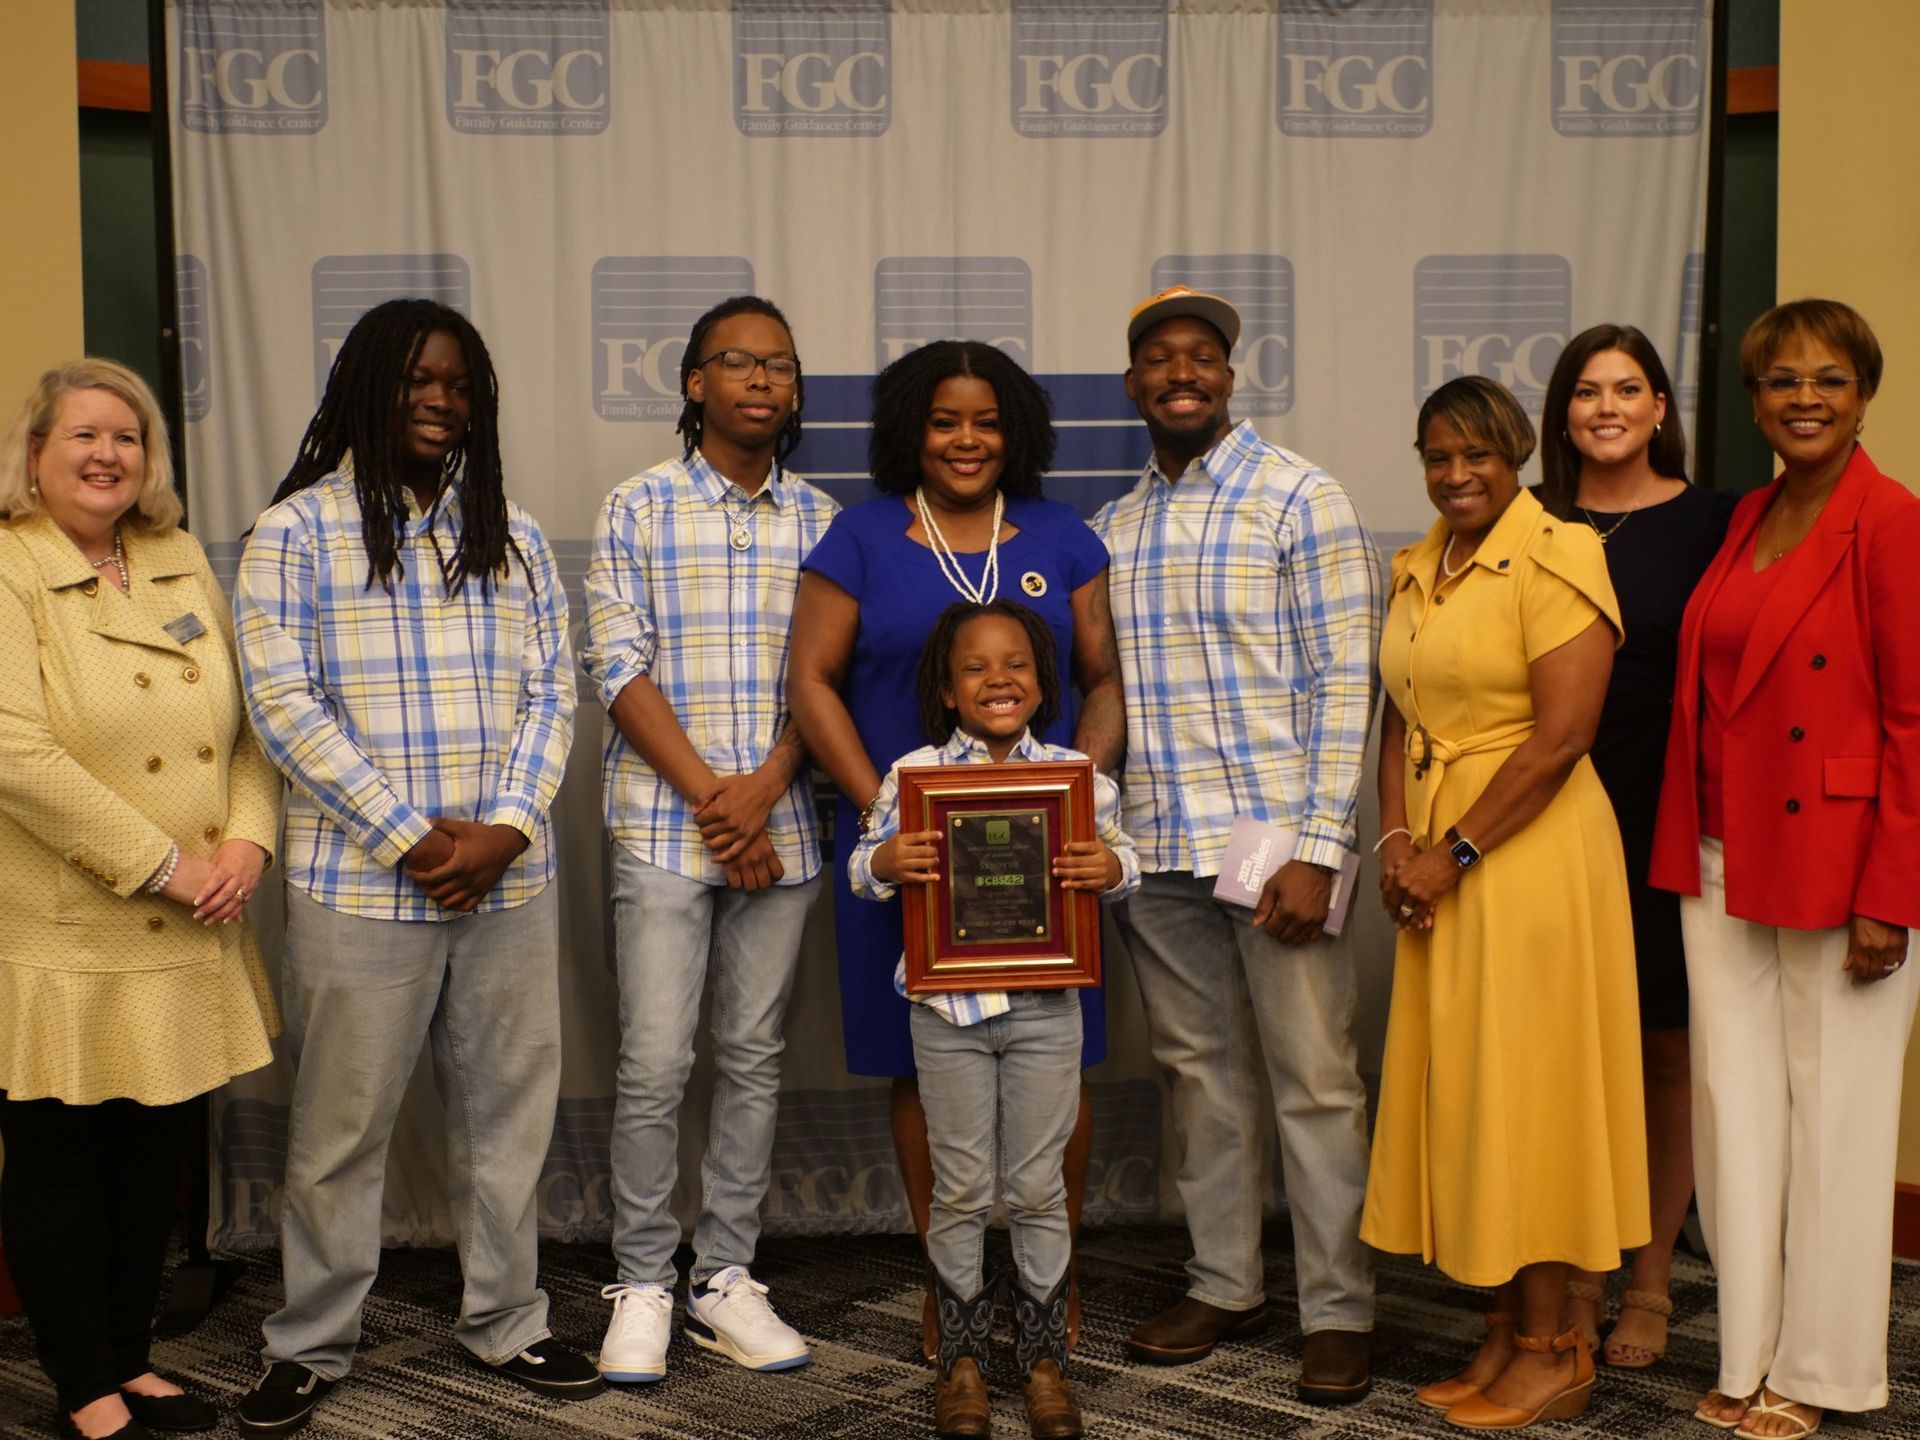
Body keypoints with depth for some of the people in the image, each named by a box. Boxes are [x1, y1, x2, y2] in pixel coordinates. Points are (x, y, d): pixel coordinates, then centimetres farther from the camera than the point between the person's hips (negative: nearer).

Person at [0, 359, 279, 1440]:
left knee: (156, 1157, 15)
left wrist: (249, 838, -7)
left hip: (187, 937, 6)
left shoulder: (183, 562, 10)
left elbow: (247, 720, 11)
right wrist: (161, 865, -18)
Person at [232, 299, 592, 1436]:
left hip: (508, 879, 4)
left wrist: (504, 828, -8)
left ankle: (508, 1322, 27)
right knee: (343, 1128, 6)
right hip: (361, 885, -3)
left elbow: (552, 687, 7)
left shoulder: (511, 532, 11)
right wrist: (412, 836, -13)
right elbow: (284, 702, -8)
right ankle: (312, 1346, 23)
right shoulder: (297, 531, -1)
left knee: (511, 1112, 11)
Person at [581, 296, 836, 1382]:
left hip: (780, 830, 3)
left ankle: (725, 1277, 19)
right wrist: (708, 797, -12)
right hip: (664, 830, -2)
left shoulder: (822, 522, 9)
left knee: (756, 1059, 8)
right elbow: (620, 668, -5)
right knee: (656, 1064, -2)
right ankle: (643, 1284, 12)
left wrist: (762, 791, -11)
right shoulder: (639, 510, 3)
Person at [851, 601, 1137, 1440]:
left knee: (1038, 1190, 10)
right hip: (947, 1009, -1)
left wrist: (1109, 868, -15)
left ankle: (1043, 1358, 25)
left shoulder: (1078, 775, 1)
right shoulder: (913, 774, -1)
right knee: (961, 1190, 10)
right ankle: (962, 1357, 25)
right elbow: (862, 866, 3)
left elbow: (1118, 856, 8)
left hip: (1046, 1009, 1)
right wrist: (885, 862, -19)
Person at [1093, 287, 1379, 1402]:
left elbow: (1345, 682, -8)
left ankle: (1341, 1310, 13)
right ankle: (1226, 1285, 27)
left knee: (1314, 1080, 1)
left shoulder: (1301, 499, -4)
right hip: (1154, 851, 5)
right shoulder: (1112, 528, 12)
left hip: (1272, 840, -5)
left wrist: (1318, 850, -15)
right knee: (1201, 1072, 13)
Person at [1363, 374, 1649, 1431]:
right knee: (1455, 1087, 11)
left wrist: (1455, 854, -15)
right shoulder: (1415, 570, 12)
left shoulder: (1555, 556, -11)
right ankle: (1505, 1326, 23)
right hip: (1437, 862, 7)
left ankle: (1551, 1353, 14)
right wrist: (1396, 842, -2)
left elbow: (1562, 736, -18)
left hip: (1528, 855, -7)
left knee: (1521, 1086, 0)